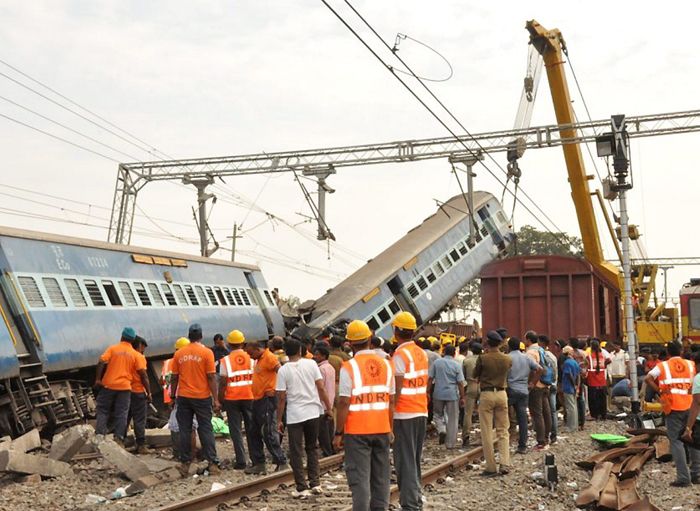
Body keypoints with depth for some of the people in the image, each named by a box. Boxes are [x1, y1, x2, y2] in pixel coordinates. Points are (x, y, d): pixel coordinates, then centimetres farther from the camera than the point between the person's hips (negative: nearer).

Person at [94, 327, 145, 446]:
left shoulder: (112, 348, 2)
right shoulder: (135, 354, 3)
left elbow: (101, 362, -12)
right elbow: (143, 374, -2)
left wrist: (98, 379, -9)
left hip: (108, 385, 0)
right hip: (125, 387, 0)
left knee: (103, 411, 10)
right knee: (121, 414, 4)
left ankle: (100, 435, 3)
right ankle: (119, 439, 0)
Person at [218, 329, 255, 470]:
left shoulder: (225, 360, -5)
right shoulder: (251, 358, 0)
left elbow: (222, 383, -7)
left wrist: (220, 400, 2)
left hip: (231, 399, -2)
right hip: (249, 397, 2)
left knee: (235, 430, 3)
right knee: (251, 428, 11)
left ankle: (241, 460, -2)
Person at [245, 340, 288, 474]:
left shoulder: (269, 357, -13)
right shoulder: (259, 360, 17)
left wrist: (273, 390, -20)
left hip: (267, 400, -10)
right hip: (257, 400, 10)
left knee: (269, 433, -8)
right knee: (253, 433, 13)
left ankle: (281, 463, -2)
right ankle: (258, 463, 19)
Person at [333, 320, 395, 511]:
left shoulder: (349, 367, -10)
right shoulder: (385, 364, 4)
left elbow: (344, 403, -12)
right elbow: (391, 401, 7)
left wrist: (338, 433, -5)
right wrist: (390, 429, 15)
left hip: (357, 431, -4)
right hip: (381, 430, 4)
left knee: (360, 477, -1)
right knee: (381, 476, 13)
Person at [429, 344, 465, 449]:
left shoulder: (437, 362, 0)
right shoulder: (457, 365, -3)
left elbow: (430, 378, 0)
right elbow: (460, 383, -5)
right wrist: (462, 397, 2)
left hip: (438, 394, 1)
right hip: (453, 395, -1)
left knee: (438, 414, 21)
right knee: (452, 419, 7)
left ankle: (441, 429, -6)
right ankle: (450, 443, 9)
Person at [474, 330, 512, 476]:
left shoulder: (483, 358, -11)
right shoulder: (507, 359, -1)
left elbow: (475, 374, 3)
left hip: (486, 394, -3)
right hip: (502, 394, 4)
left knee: (487, 433, 2)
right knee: (503, 431, 11)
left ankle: (491, 468, 2)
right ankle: (505, 464, 0)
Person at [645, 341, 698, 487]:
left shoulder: (663, 366, 1)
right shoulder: (691, 364, 9)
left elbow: (648, 379, -12)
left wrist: (659, 391, -3)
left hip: (673, 408, -3)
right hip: (690, 406, 3)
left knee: (676, 441, 1)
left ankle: (683, 477, -4)